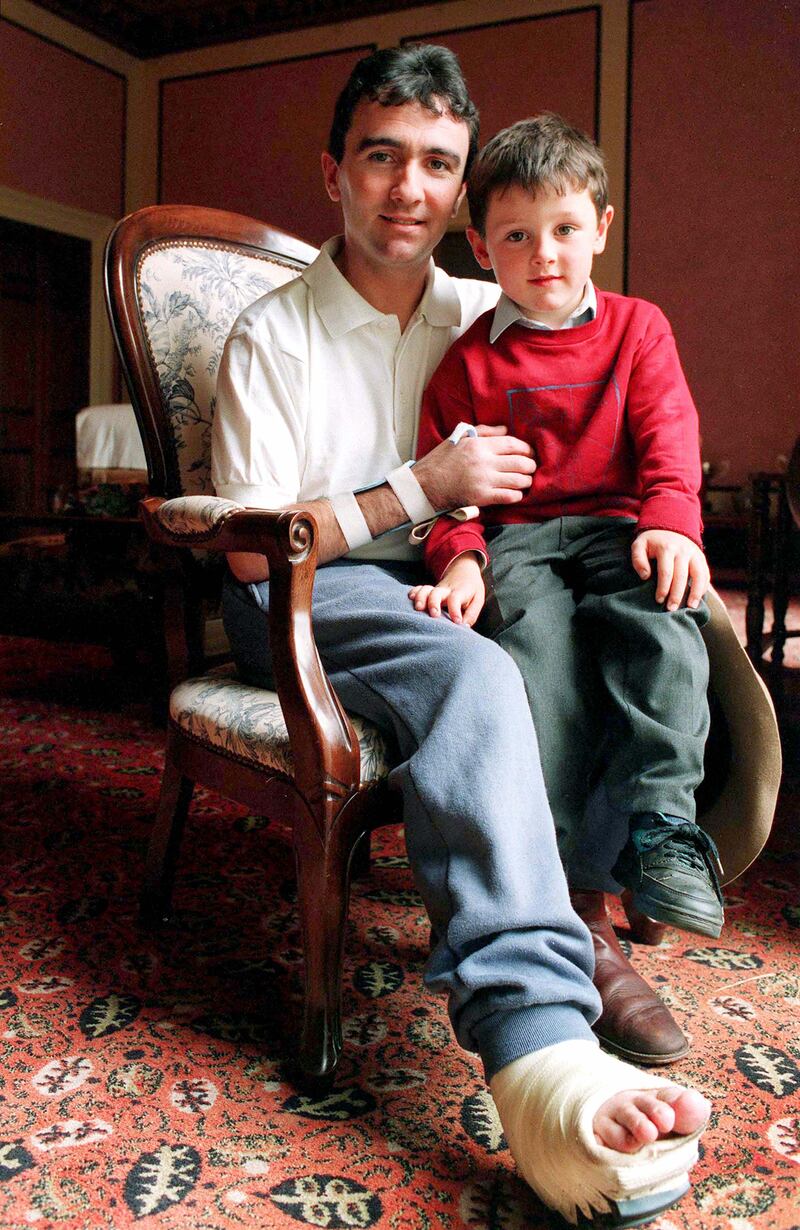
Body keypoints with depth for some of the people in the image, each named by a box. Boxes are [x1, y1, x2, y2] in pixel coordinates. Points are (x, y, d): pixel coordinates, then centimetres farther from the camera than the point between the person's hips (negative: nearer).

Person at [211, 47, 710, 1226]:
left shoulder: (485, 316, 14)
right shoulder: (273, 334, 0)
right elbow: (254, 550, -6)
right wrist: (421, 490, -12)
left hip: (443, 585, 5)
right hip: (302, 597, -4)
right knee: (474, 676, -38)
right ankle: (538, 1041, -49)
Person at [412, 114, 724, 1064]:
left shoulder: (638, 328, 14)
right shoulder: (469, 360, 13)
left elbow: (668, 442, 3)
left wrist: (670, 523, -18)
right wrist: (459, 557, -11)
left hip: (617, 523, 1)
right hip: (516, 534, -1)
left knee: (656, 610, -35)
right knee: (537, 637, -33)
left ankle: (659, 814, -36)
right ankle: (577, 893, -37)